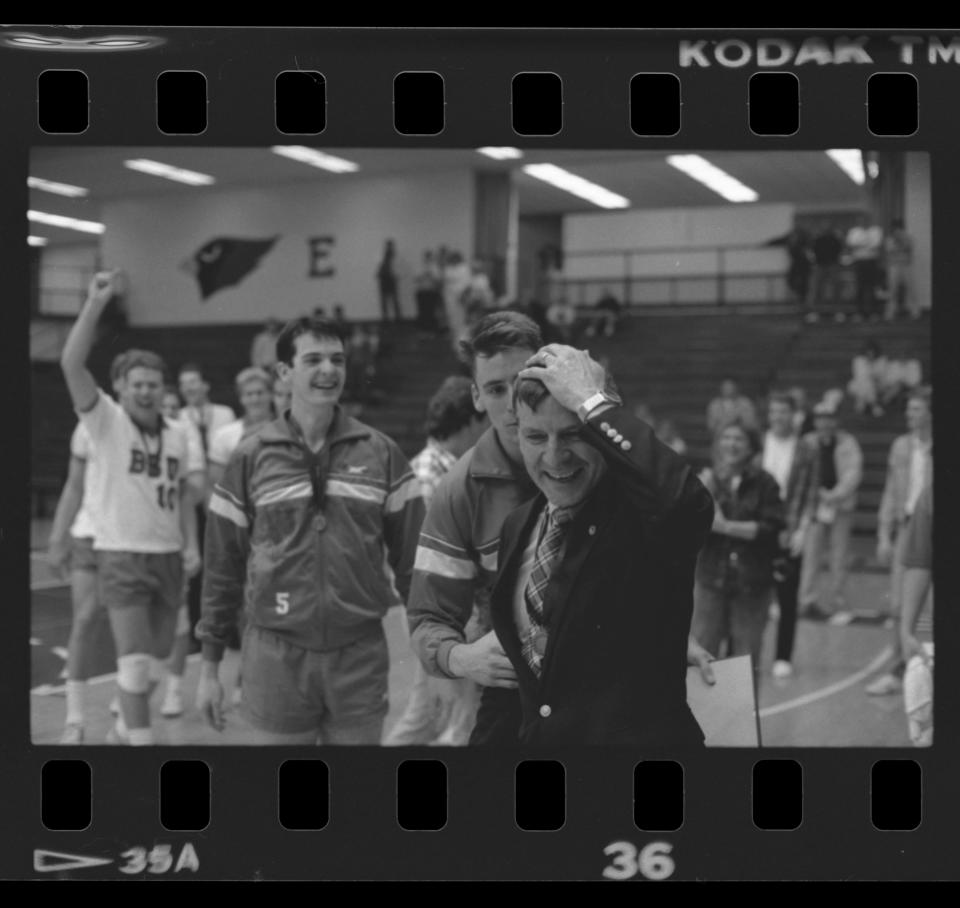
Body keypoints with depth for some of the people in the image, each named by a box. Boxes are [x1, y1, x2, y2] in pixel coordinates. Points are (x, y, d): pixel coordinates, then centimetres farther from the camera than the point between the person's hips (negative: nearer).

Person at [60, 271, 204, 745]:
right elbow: (71, 364, -21)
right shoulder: (106, 421, -8)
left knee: (153, 660, 16)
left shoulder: (177, 435, 6)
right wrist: (94, 304, -29)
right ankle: (141, 739, -2)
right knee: (136, 660, -13)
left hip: (167, 558, 5)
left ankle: (125, 728, 38)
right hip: (121, 558, -5)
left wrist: (191, 543, 7)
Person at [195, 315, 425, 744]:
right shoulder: (250, 459, 2)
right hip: (275, 656, -1)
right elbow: (222, 566, 5)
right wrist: (209, 665, 5)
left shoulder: (381, 453, 3)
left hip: (361, 656, 1)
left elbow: (411, 555, 5)